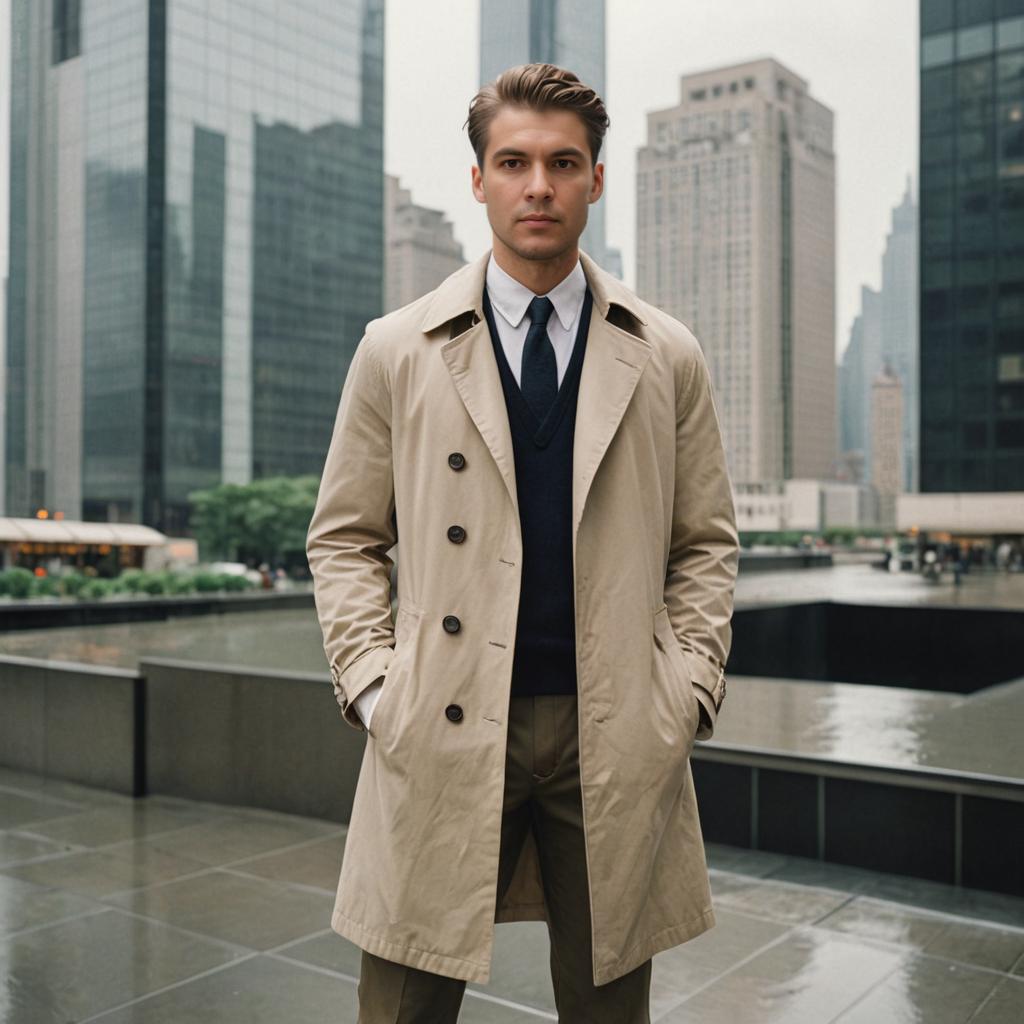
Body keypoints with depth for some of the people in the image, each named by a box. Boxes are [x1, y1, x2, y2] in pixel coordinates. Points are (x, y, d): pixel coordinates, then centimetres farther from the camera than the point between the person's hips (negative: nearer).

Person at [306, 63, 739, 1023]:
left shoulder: (668, 357, 7)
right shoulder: (395, 350, 4)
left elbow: (705, 542, 10)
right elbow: (344, 539, 6)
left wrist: (687, 689, -1)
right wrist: (373, 685, -5)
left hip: (616, 734, 2)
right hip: (443, 731, -1)